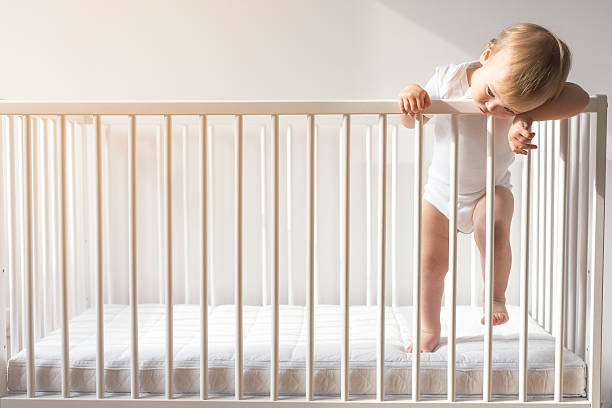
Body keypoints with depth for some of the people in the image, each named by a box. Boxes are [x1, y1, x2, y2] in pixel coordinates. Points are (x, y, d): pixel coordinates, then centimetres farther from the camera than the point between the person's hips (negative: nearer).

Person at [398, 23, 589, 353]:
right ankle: (429, 330, 28)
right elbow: (412, 122, -9)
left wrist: (524, 116, -45)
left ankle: (495, 295, -4)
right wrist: (411, 93, -31)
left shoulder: (523, 94, -24)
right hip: (441, 190, 2)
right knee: (431, 263, 6)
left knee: (494, 228, -33)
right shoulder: (448, 78, -20)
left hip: (490, 189, -1)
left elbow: (580, 97, -35)